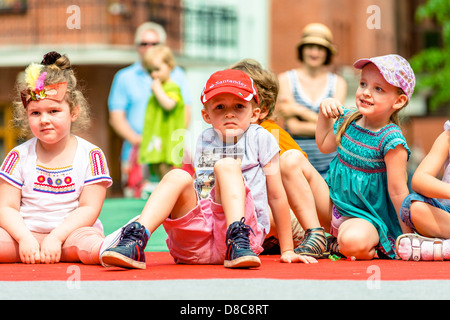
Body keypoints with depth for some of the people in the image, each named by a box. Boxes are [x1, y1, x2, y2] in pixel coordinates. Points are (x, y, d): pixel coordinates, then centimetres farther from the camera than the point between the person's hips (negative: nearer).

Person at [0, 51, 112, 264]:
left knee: (88, 242, -35)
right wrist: (25, 238, -16)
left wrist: (56, 237, -17)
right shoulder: (19, 156, 7)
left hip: (70, 233, -1)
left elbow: (89, 208, -4)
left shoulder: (90, 155, 2)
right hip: (24, 233, 1)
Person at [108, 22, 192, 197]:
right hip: (136, 150, 0)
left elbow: (185, 112, 8)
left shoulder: (177, 75, 14)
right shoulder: (124, 77, 12)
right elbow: (116, 117, 6)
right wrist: (135, 138, -11)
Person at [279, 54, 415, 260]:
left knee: (353, 241, -43)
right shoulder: (348, 119, 1)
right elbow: (324, 145, 22)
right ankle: (315, 237, -10)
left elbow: (398, 192, -18)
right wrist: (325, 113, 9)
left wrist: (407, 237, -16)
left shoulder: (391, 141, -20)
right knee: (290, 159, -8)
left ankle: (336, 247, -2)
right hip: (333, 208, 7)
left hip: (366, 218, -7)